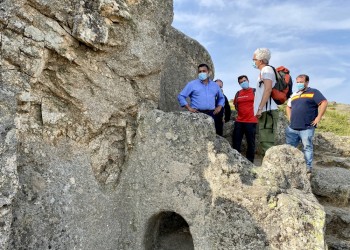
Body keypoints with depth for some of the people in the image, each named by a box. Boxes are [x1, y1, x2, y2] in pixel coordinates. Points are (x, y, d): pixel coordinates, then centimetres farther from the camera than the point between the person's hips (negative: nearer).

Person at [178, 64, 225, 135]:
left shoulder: (215, 85, 17)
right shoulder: (192, 84, 5)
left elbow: (221, 98, 29)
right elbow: (181, 96, 4)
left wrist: (219, 107, 10)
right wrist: (189, 108, -7)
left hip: (211, 115, 4)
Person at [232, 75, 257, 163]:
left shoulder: (254, 91, -1)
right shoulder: (238, 93, 11)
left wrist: (256, 113, -5)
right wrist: (240, 111, 13)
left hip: (251, 121, -5)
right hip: (239, 121, 5)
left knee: (250, 142, 4)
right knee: (235, 141, 7)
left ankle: (249, 161, 14)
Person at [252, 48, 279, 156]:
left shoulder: (267, 69, -4)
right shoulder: (264, 71, 24)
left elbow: (268, 89, -17)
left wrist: (260, 108, -20)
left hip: (267, 111, -10)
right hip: (265, 111, 10)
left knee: (266, 142, -13)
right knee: (264, 141, 12)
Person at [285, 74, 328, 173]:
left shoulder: (313, 92, 0)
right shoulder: (294, 95, 19)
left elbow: (324, 103, -10)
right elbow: (288, 107, 30)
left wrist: (318, 118, -13)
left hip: (306, 128, -6)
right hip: (292, 128, 6)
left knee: (307, 147, -3)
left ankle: (308, 166, 5)